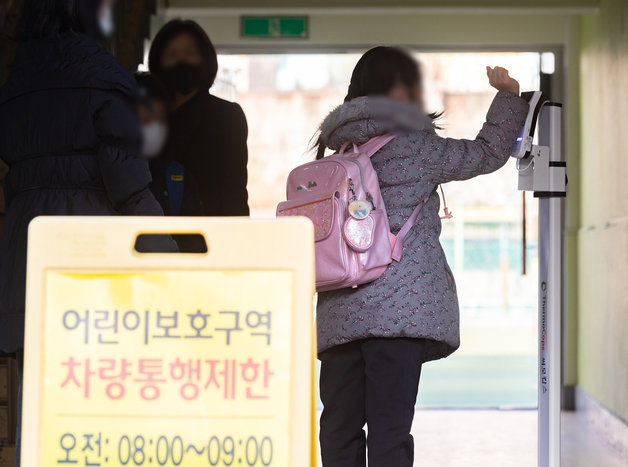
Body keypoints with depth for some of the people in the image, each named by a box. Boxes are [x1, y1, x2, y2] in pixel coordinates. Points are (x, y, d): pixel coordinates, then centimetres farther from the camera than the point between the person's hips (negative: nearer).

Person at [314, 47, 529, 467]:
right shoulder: (415, 147, -2)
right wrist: (509, 96, 22)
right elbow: (489, 153, 8)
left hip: (338, 316, 5)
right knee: (389, 431, -6)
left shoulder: (335, 153, 14)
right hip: (401, 309, -5)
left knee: (340, 431, 8)